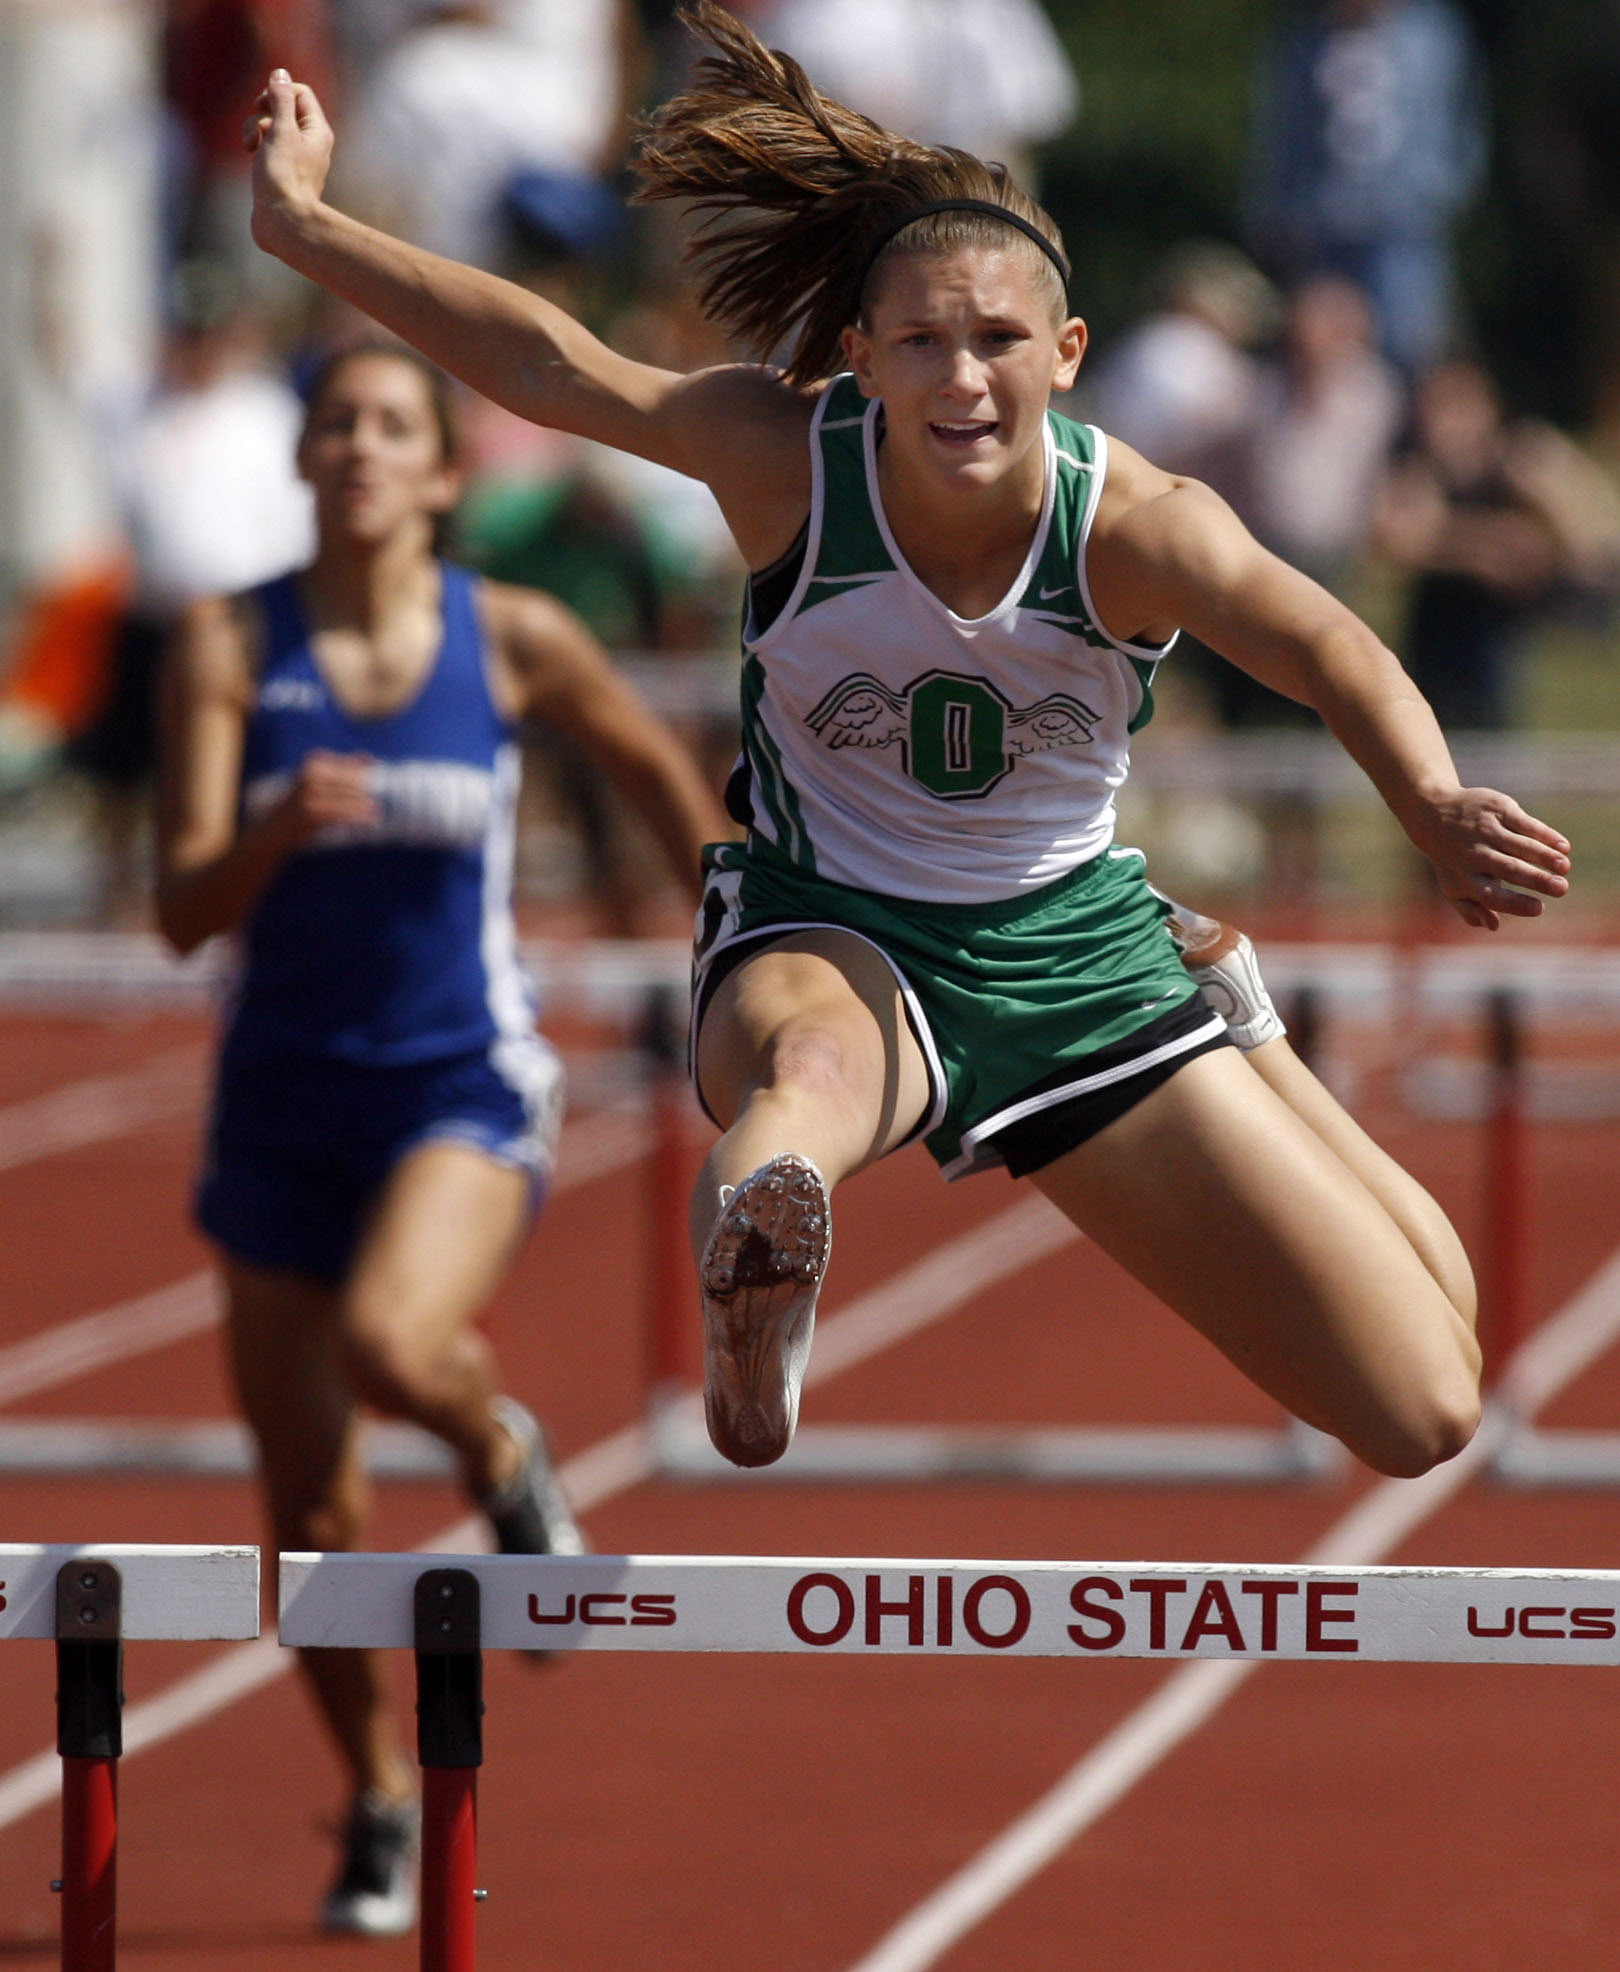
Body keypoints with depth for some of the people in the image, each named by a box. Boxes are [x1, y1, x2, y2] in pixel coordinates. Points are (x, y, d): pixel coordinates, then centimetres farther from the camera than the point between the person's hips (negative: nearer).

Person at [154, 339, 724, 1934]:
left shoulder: (511, 642, -6)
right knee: (307, 1513, 6)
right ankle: (378, 1804, 28)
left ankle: (504, 1458, 3)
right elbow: (184, 909, -11)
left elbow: (660, 775, 11)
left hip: (465, 1084, -2)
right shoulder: (229, 647, -6)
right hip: (283, 1092, 2)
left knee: (389, 1342, -33)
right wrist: (272, 836, -31)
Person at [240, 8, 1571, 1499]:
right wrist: (304, 227, -27)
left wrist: (1433, 807, -59)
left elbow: (1331, 654, -39)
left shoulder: (1136, 526, -22)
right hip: (829, 941, -2)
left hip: (1074, 951, 2)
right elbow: (547, 366, -20)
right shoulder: (789, 458, -18)